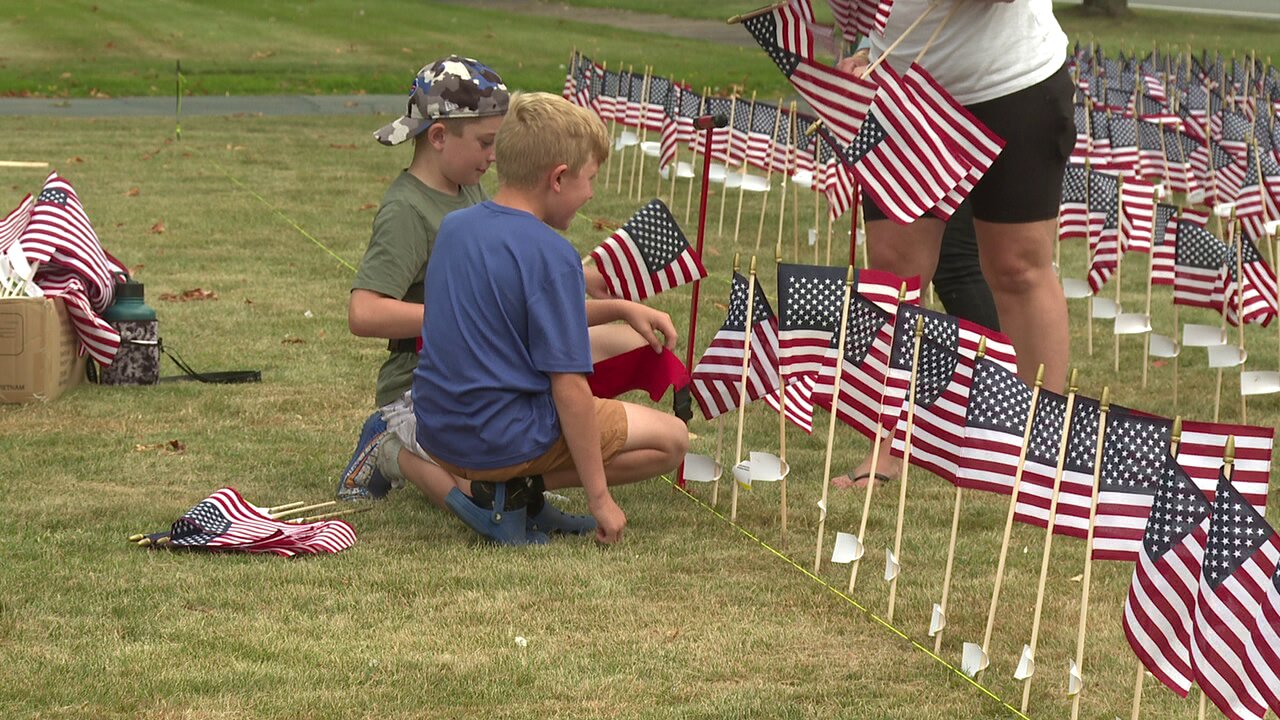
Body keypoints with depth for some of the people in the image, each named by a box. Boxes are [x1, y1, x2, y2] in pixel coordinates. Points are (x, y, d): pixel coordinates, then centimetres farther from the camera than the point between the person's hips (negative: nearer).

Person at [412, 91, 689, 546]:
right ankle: (513, 488, -6)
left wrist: (619, 309, 17)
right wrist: (598, 496, -12)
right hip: (506, 436, -8)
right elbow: (569, 386, -18)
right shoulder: (552, 256, -18)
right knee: (671, 439, 7)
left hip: (437, 433, 8)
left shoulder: (454, 227, 7)